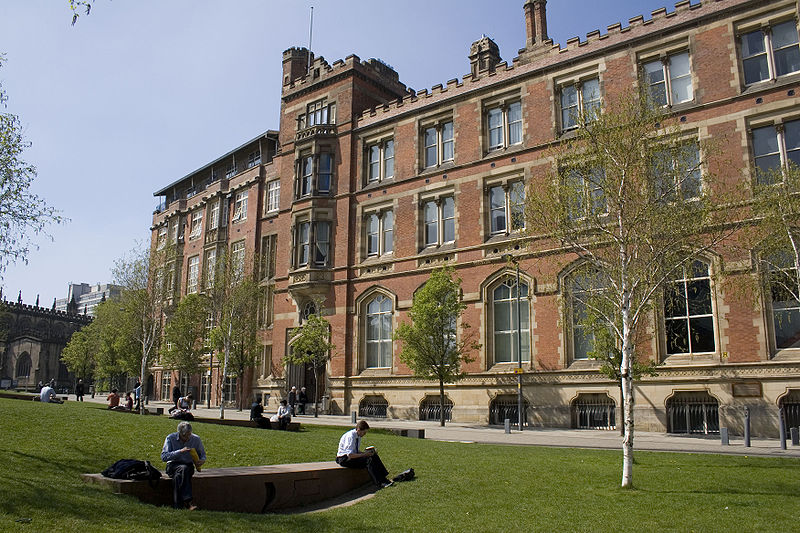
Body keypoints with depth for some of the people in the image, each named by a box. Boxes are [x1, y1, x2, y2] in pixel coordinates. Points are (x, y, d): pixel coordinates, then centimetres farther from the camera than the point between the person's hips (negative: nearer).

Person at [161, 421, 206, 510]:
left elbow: (202, 454, 12)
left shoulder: (196, 439, -1)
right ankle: (187, 502, -41)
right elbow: (164, 457, -14)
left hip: (188, 465, 2)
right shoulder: (170, 438, -7)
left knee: (178, 476, -35)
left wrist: (202, 460, -13)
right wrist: (180, 451, -25)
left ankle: (179, 506, -37)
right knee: (184, 469, -36)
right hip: (173, 466, -1)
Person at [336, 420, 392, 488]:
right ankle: (379, 483, -23)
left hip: (351, 455, 9)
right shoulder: (350, 436, -24)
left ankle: (383, 479, -13)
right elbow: (350, 455, -29)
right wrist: (364, 454, -25)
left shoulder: (358, 436, 4)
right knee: (368, 460, -26)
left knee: (374, 456, -10)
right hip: (344, 459, -9)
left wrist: (367, 452, -3)